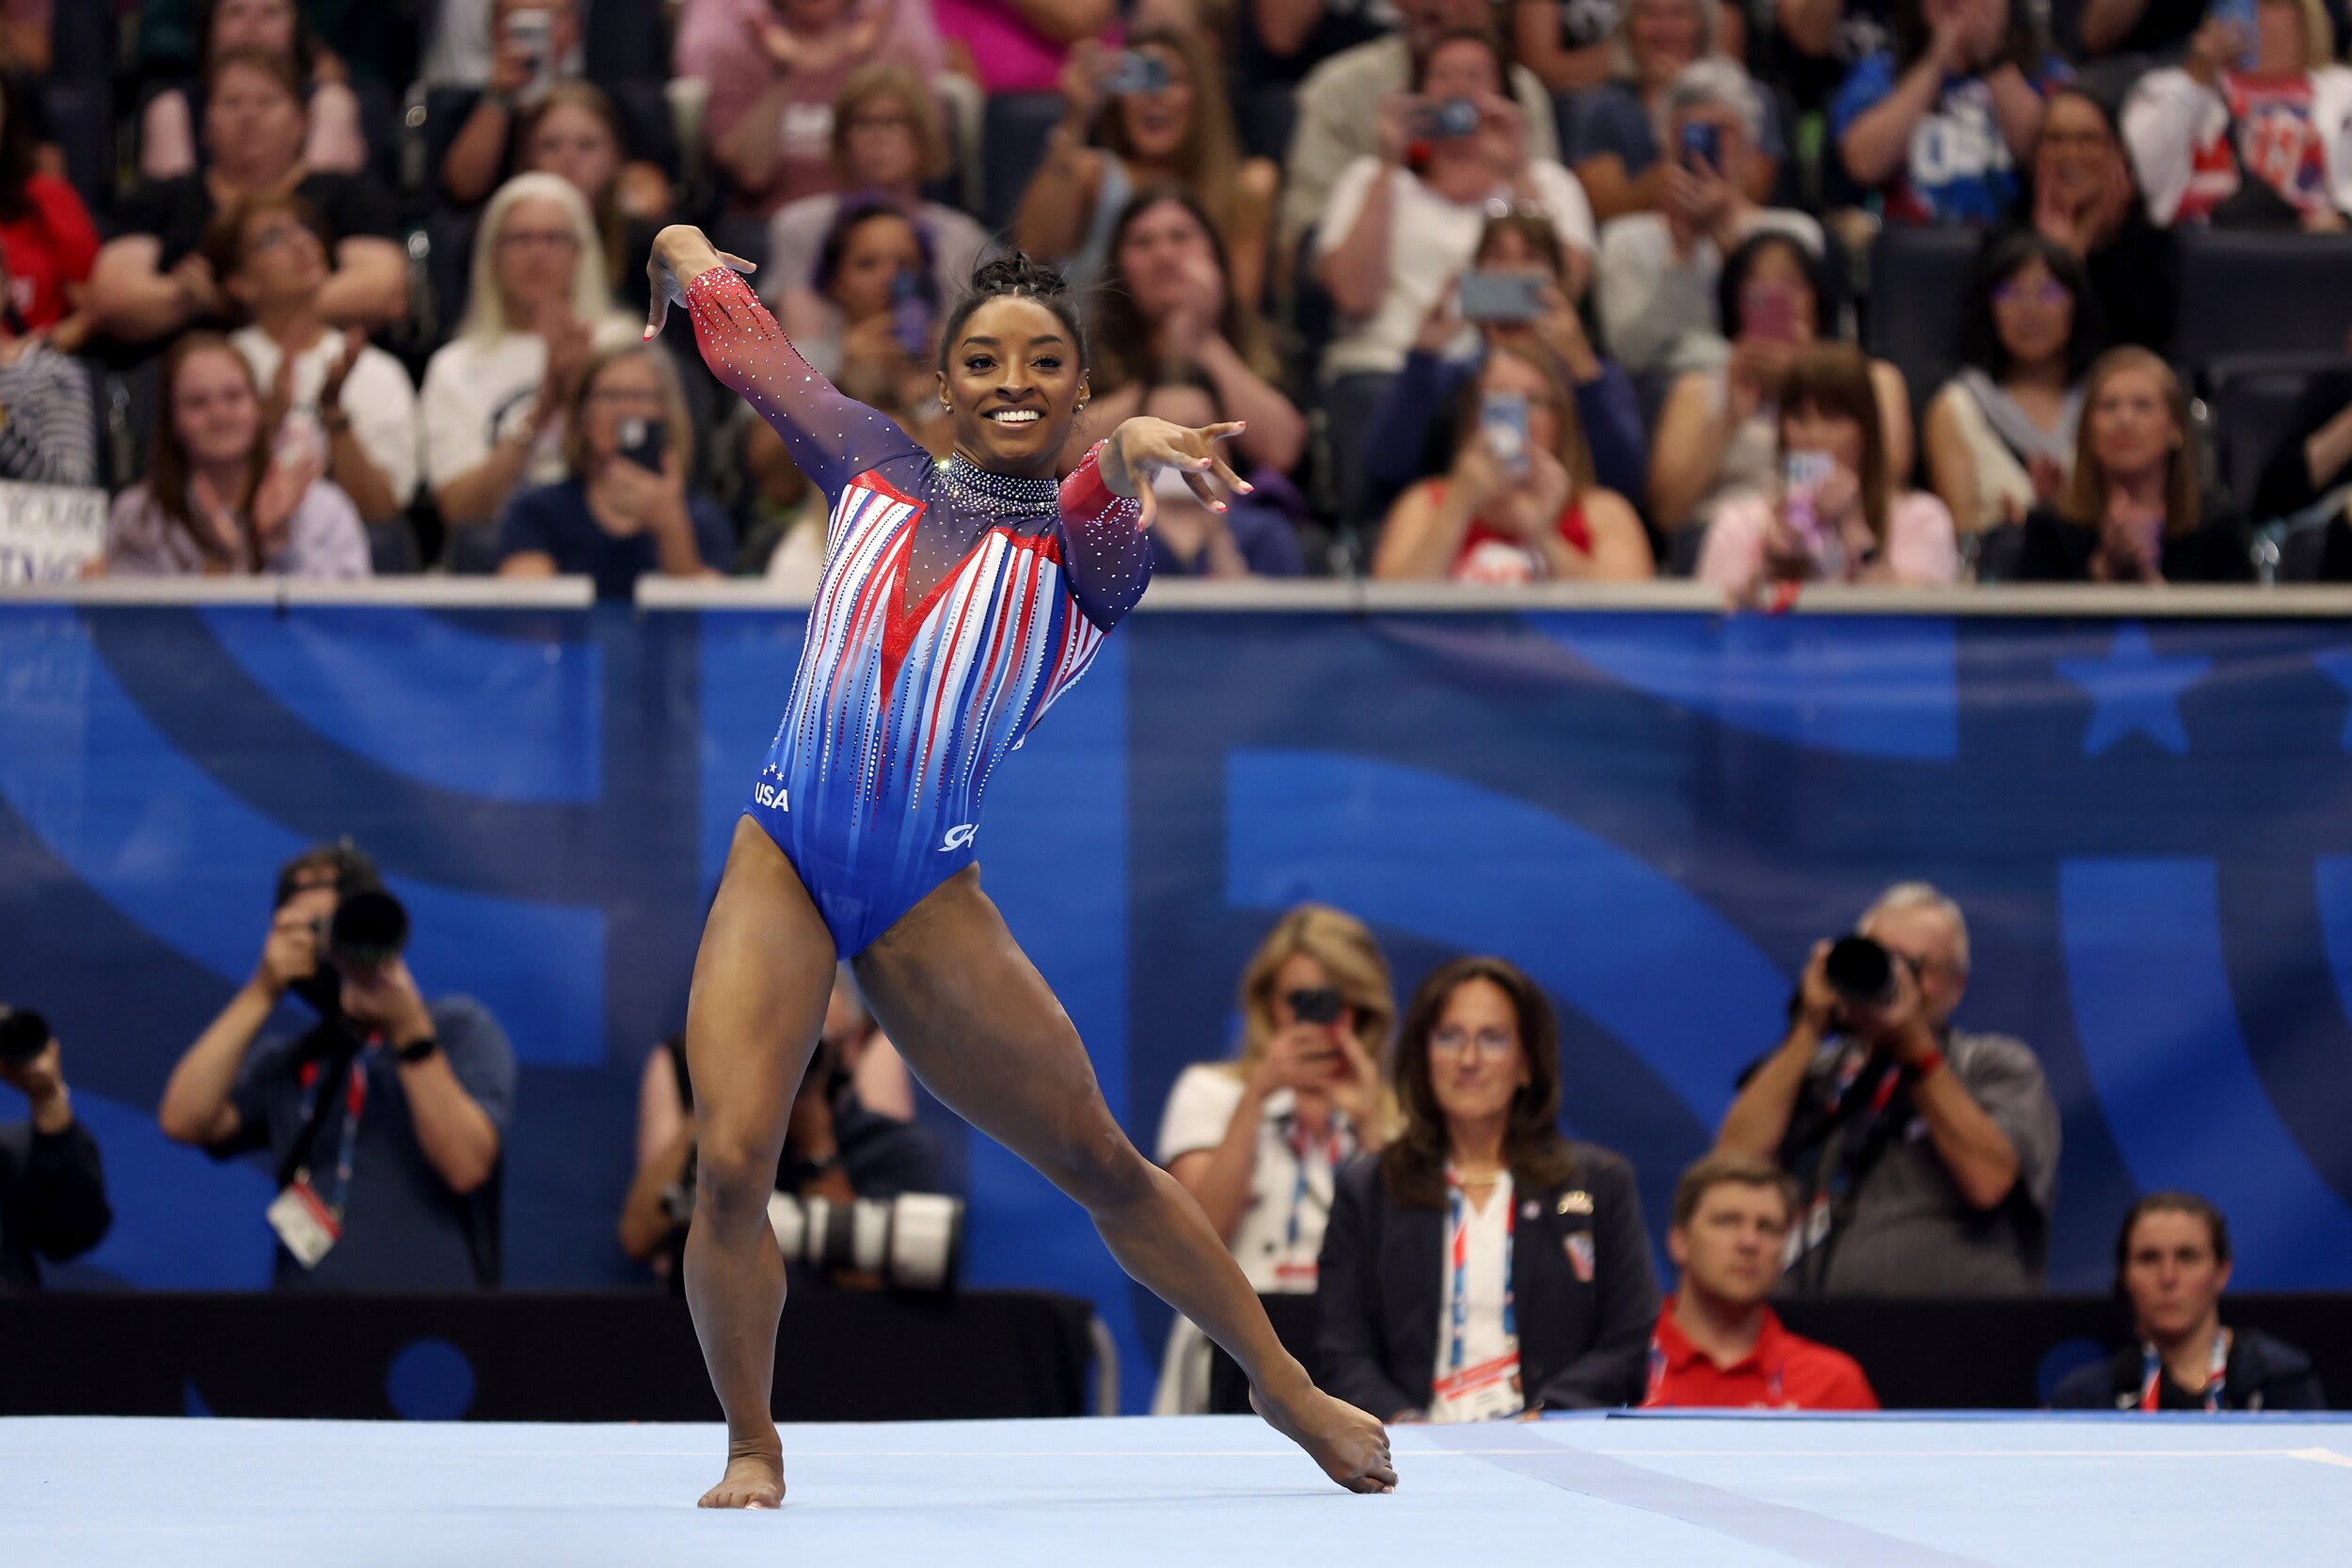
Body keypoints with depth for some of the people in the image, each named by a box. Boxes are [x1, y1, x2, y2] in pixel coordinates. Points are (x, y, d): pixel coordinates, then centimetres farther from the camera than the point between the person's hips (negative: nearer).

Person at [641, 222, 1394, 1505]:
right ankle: (752, 1446, 4)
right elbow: (744, 344, 25)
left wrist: (1129, 455, -45)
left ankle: (1286, 1390, 24)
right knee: (730, 1163, -16)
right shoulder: (877, 471, 11)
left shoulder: (1085, 542, 1)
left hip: (926, 897, -1)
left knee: (1102, 1167, 6)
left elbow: (1103, 516, -25)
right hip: (782, 866, 1)